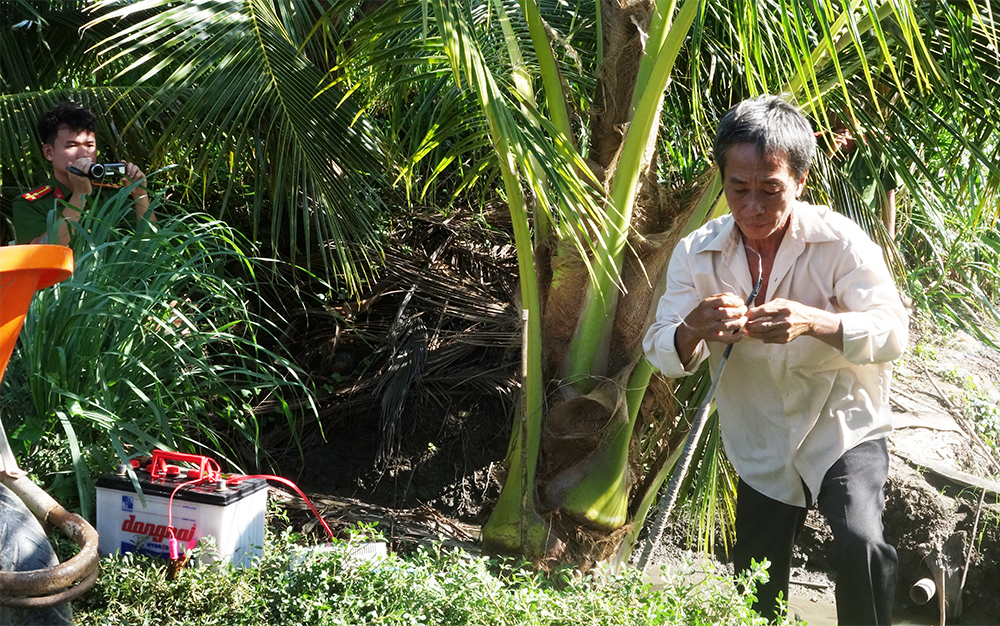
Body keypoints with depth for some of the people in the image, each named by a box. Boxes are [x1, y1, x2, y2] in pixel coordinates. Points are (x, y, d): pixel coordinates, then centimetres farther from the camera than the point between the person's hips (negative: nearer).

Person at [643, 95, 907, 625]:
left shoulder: (839, 241, -16)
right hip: (762, 447, 4)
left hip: (844, 427, -3)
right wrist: (693, 330, -37)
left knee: (860, 545, -28)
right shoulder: (696, 254, -8)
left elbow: (892, 333, -22)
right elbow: (662, 354, -12)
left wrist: (813, 322, -41)